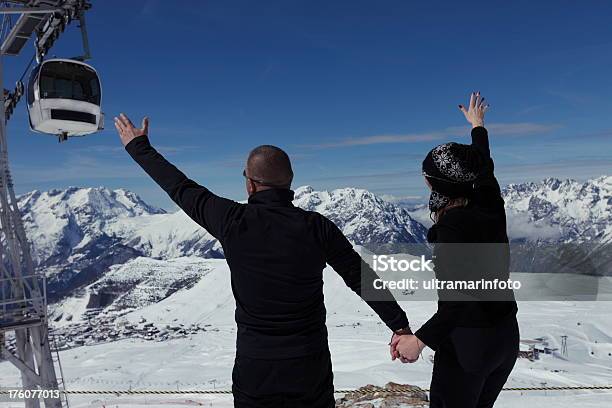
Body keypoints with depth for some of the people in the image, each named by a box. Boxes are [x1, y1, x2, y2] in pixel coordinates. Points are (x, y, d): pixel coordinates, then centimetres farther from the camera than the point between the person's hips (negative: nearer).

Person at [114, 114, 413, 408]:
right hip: (311, 367, 1)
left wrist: (139, 147, 16)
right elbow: (363, 278, -5)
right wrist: (400, 325, 6)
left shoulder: (232, 221, -13)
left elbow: (180, 189, 1)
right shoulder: (317, 227, -12)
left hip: (254, 366, 0)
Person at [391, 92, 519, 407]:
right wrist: (477, 125, 36)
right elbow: (484, 165, 19)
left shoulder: (452, 224, -23)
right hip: (506, 337, 8)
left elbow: (459, 299, -28)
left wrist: (420, 340, -24)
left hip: (466, 342, -7)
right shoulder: (489, 204, -2)